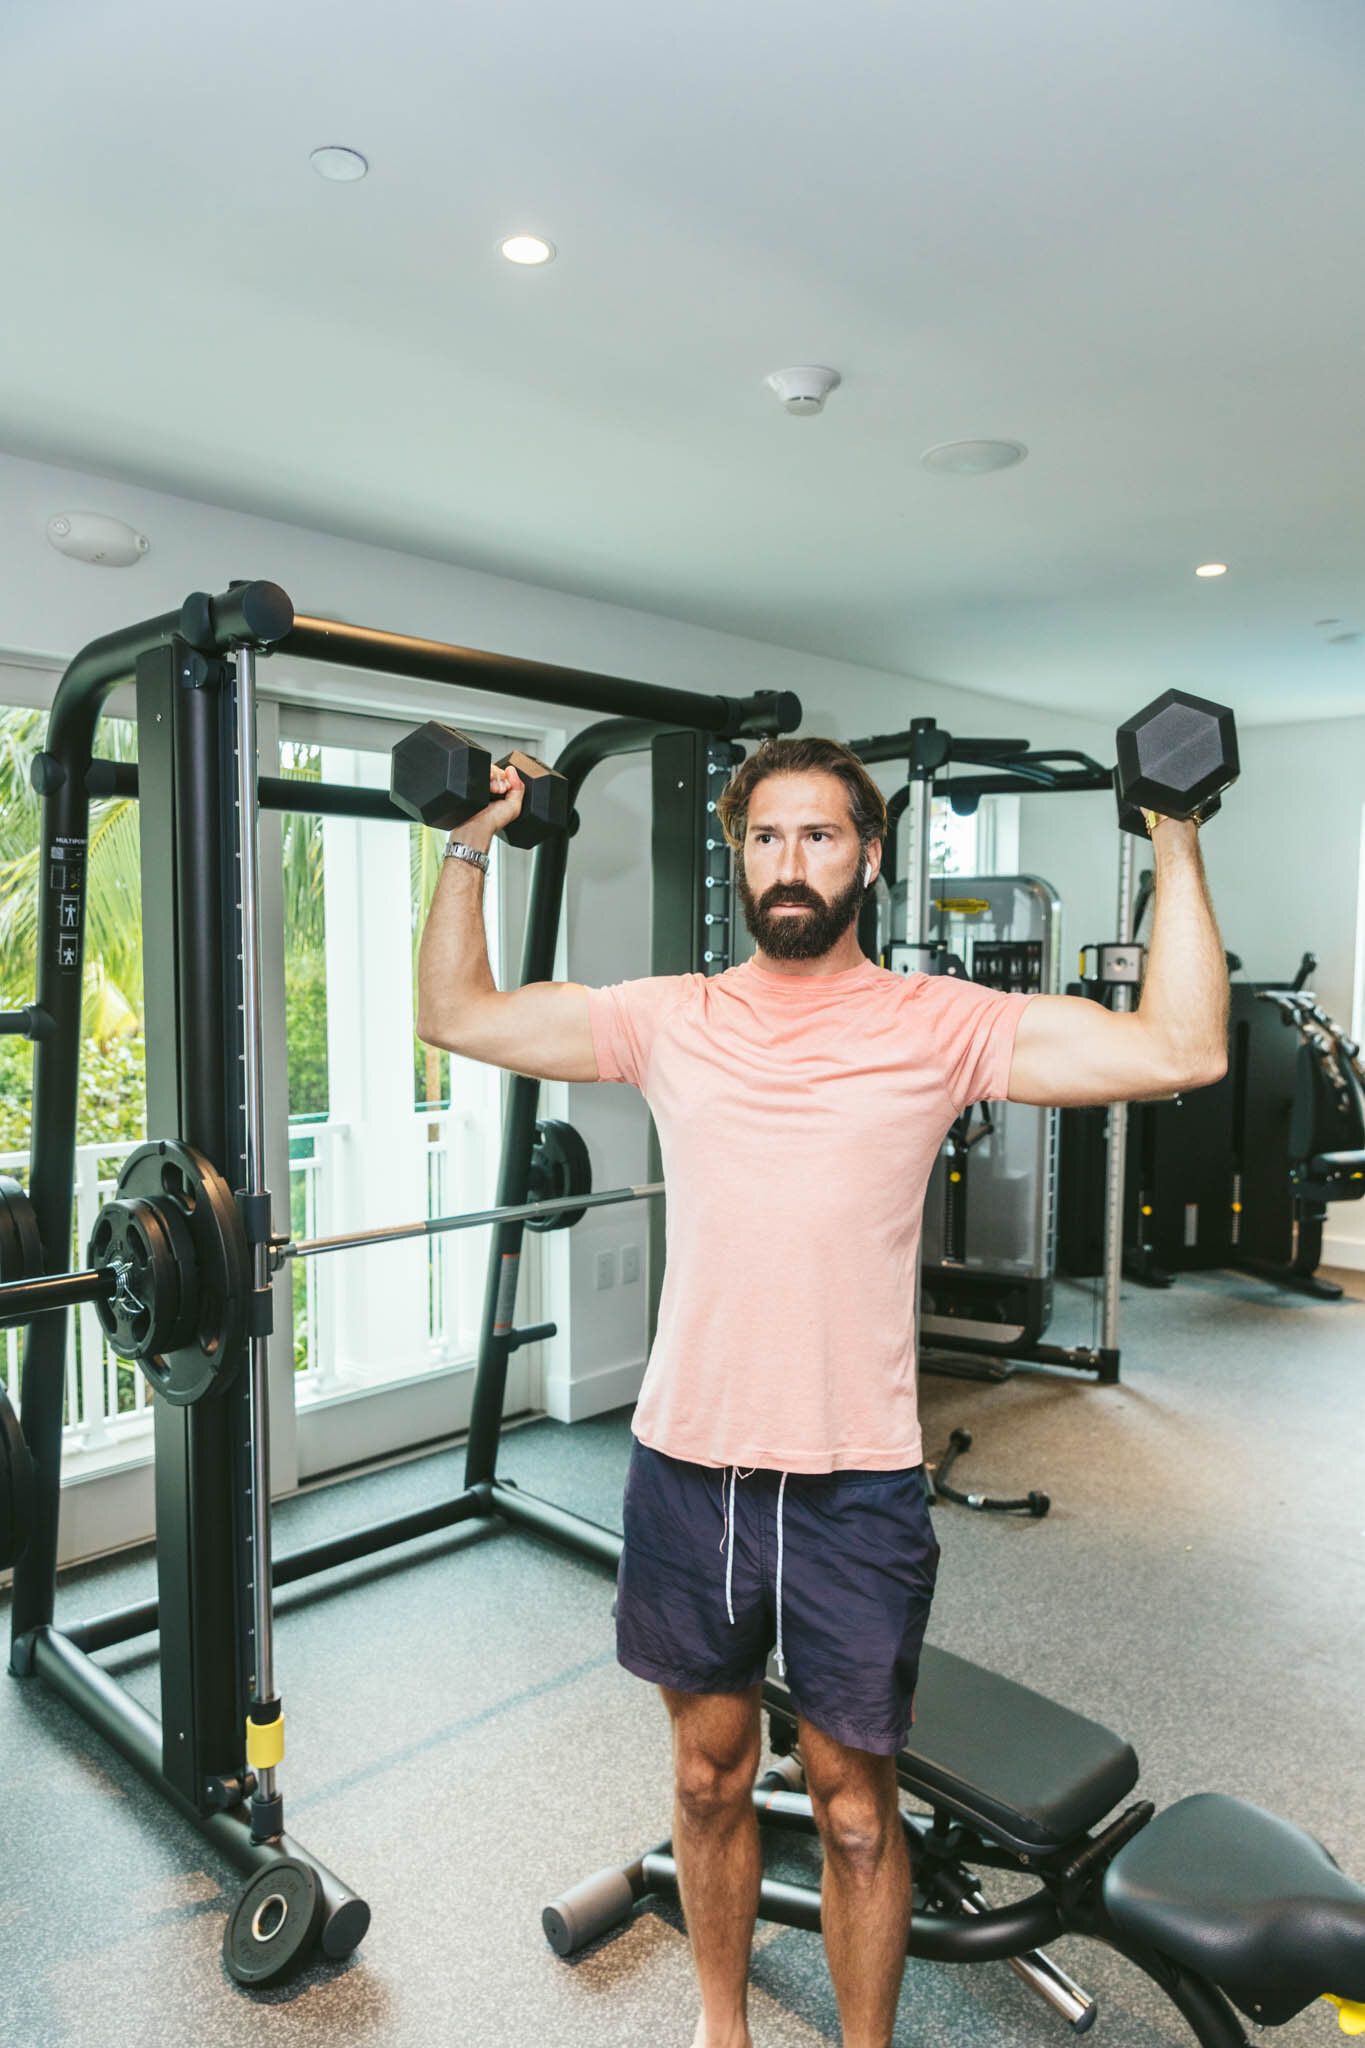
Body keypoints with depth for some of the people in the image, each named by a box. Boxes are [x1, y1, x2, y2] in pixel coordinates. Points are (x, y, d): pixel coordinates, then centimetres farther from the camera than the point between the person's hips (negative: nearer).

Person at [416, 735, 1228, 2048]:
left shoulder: (938, 1023, -6)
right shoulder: (669, 1019, 2)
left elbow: (1183, 1050, -12)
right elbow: (454, 1014, 8)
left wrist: (1176, 842, -11)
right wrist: (471, 843, 6)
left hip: (855, 1489, -2)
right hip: (686, 1470, 3)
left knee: (855, 1806, 16)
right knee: (709, 1775, 23)